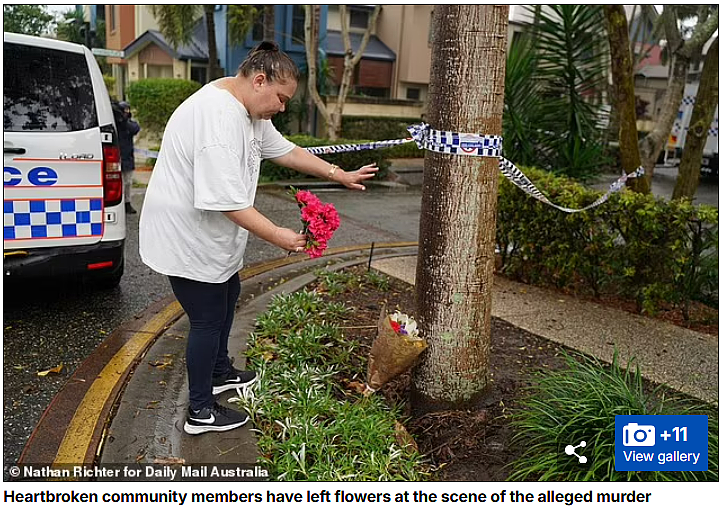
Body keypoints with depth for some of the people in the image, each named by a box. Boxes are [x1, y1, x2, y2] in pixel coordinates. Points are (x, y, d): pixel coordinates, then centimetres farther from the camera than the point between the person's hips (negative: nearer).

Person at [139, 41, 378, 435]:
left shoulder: (248, 108, 3)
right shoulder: (218, 118, -30)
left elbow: (283, 150, 13)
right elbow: (226, 200, -33)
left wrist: (341, 175, 12)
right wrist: (276, 235, -28)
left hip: (209, 233, 11)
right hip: (186, 237, -11)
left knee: (227, 294, 24)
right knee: (208, 318, 1)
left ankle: (219, 372, 45)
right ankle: (200, 412, 20)